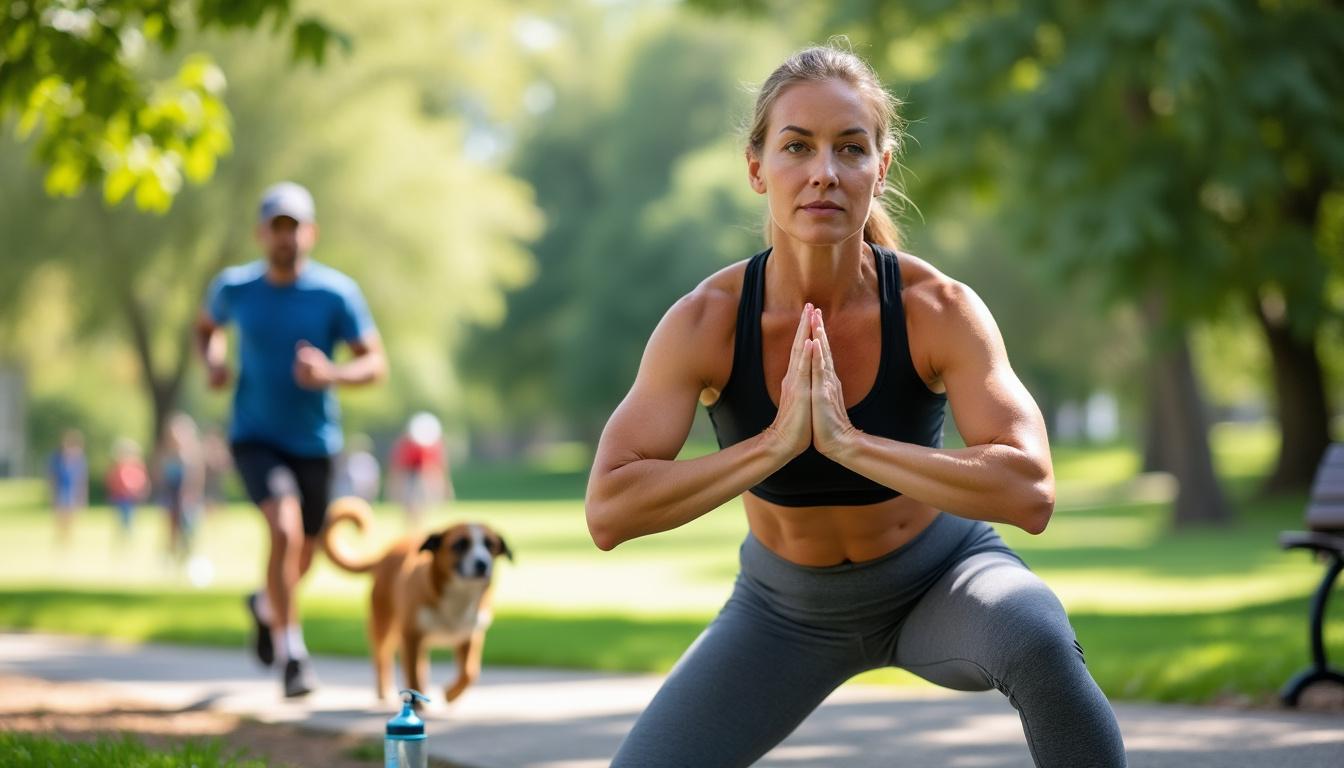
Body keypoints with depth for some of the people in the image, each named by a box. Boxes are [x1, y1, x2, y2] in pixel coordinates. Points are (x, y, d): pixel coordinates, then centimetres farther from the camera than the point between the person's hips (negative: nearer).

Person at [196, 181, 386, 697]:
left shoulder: (337, 293, -10)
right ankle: (291, 652, -15)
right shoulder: (234, 287, -4)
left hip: (314, 442, 2)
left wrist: (330, 374, -27)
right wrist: (213, 362, -4)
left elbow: (375, 364, -7)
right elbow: (207, 327, 18)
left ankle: (266, 605, 51)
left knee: (302, 557, 15)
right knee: (286, 530, -25)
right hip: (255, 437, -1)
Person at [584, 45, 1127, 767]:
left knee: (1039, 642, -34)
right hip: (788, 609, 2)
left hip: (939, 578, -2)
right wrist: (776, 443, -38)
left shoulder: (939, 308, -26)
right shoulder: (705, 321, -23)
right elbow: (608, 512, -30)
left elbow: (1029, 492, -37)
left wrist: (849, 443, -42)